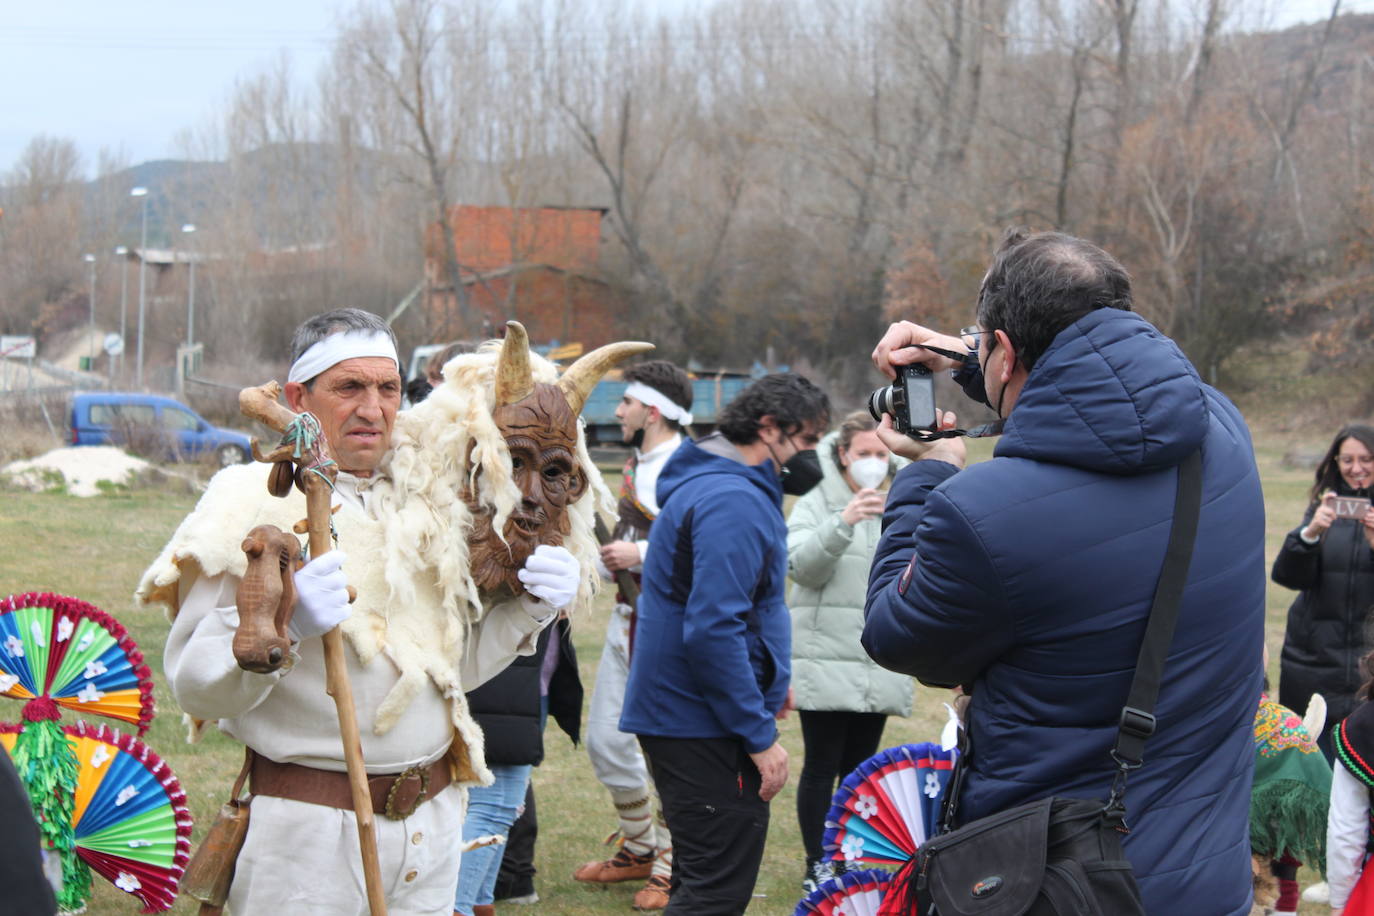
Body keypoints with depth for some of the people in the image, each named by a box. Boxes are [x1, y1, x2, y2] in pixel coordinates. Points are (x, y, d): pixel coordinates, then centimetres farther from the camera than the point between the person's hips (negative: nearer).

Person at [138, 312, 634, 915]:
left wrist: (530, 606, 1)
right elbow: (194, 686, -15)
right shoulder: (253, 508, -7)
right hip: (309, 825, -5)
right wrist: (281, 624, -30)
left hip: (433, 820, 5)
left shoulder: (428, 502, 10)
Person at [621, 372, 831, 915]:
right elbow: (712, 630, -26)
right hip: (705, 727, -11)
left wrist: (770, 682, 18)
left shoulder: (715, 484, 16)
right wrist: (760, 736, -22)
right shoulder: (734, 502, -19)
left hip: (677, 711, 11)